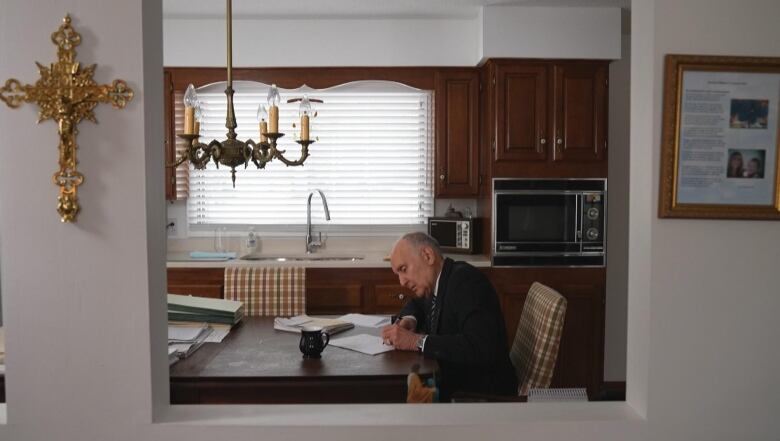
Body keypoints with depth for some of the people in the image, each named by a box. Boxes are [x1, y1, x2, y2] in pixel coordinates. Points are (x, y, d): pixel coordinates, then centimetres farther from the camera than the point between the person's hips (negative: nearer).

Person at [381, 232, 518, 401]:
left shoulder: (466, 280, -19)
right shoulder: (434, 282, 5)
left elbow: (482, 348, -31)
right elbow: (416, 304, 27)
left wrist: (417, 341, -27)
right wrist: (409, 319, 3)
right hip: (451, 383, 8)